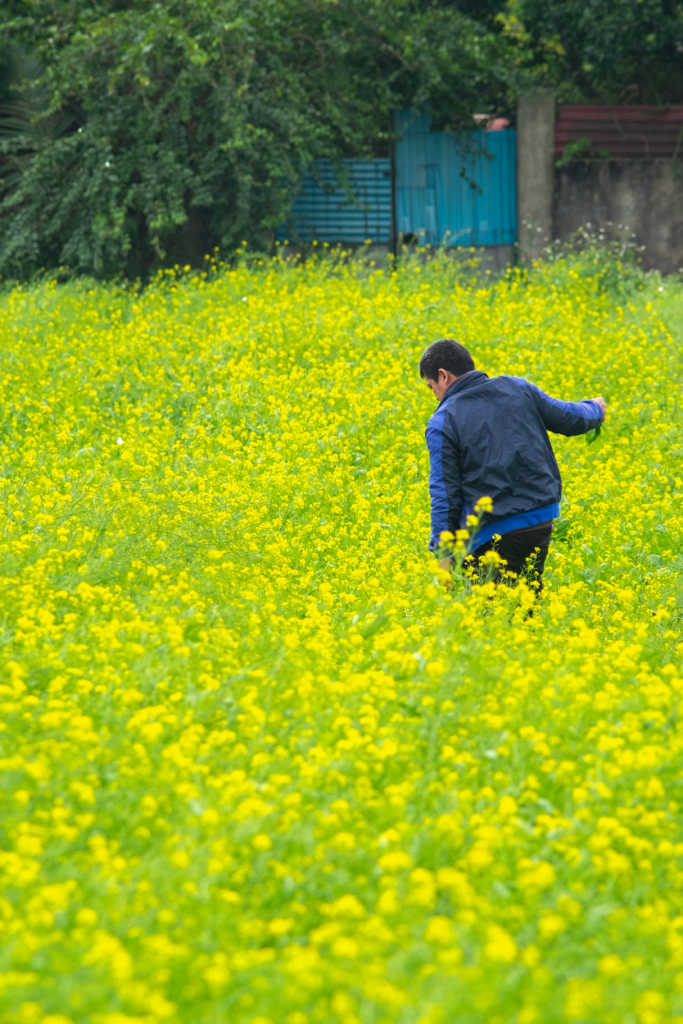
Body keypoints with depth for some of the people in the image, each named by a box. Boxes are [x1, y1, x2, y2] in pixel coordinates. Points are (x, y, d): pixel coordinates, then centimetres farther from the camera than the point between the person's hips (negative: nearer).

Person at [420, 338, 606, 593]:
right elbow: (569, 419, 16)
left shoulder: (443, 424, -7)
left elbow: (444, 492, -9)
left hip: (492, 533, -5)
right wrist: (595, 409, 40)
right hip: (541, 523, 5)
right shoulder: (517, 388, 6)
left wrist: (443, 554, -6)